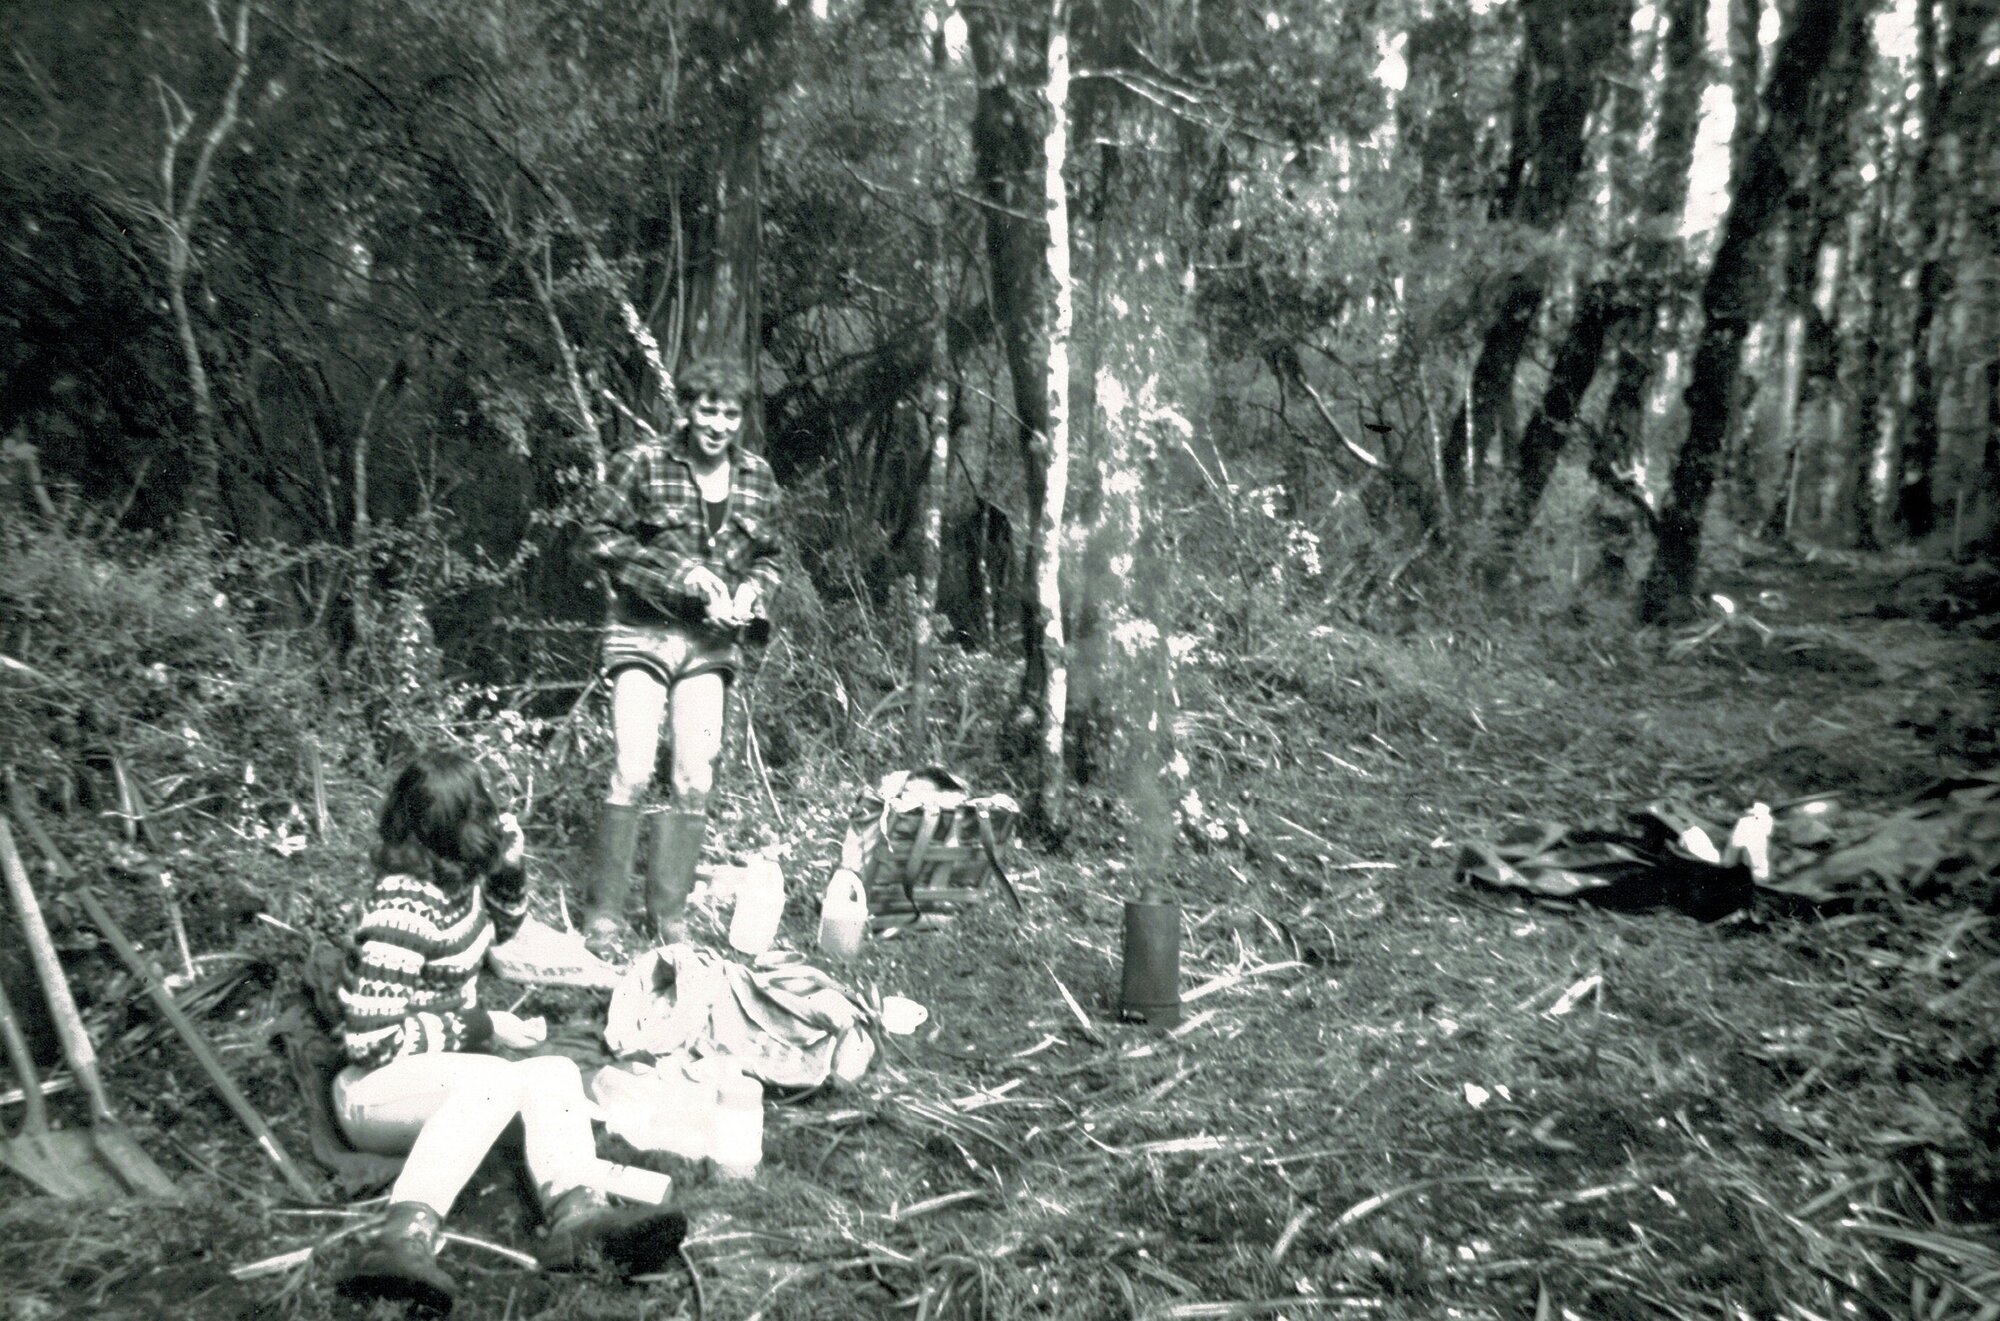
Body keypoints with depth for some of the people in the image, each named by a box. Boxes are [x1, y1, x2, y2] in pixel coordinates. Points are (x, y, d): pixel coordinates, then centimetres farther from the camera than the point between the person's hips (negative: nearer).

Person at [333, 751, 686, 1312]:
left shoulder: (460, 872, 0)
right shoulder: (402, 914, -23)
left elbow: (507, 924, 21)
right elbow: (372, 1040, -22)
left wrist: (510, 863, 2)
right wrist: (483, 1028, -19)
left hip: (446, 1065, 8)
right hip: (374, 1086, -8)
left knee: (555, 1072, -18)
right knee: (494, 1080, -37)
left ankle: (578, 1214, -42)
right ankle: (405, 1238, -52)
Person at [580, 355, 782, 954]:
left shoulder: (757, 478, 7)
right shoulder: (642, 463, -6)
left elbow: (768, 557, 17)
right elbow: (600, 537, -5)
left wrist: (750, 592, -4)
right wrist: (680, 573, -14)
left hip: (712, 643, 4)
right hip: (644, 633, -4)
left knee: (695, 778, 2)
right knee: (633, 770, -11)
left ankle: (670, 912, 15)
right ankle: (603, 914, 2)